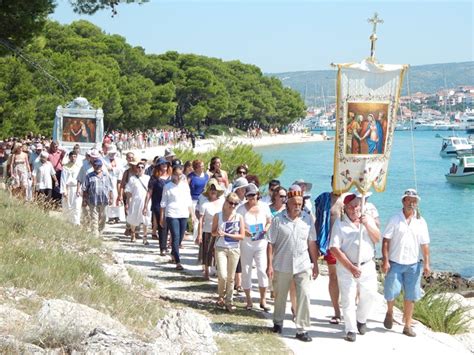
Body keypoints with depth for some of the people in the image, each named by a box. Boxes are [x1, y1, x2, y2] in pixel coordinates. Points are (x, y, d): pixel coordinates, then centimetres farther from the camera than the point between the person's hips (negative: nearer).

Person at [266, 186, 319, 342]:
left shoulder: (307, 219, 1)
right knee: (280, 297, 14)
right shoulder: (278, 219, -6)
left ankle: (301, 330, 2)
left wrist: (315, 264, 7)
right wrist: (270, 265, -8)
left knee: (304, 296, -6)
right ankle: (278, 322, 36)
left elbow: (312, 243, 7)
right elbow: (271, 244, -4)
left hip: (302, 265, 1)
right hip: (282, 266, -1)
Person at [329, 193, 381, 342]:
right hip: (346, 268, -3)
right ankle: (351, 330, 13)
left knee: (369, 295, 11)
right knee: (348, 299, 0)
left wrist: (367, 225, -21)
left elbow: (377, 239, -4)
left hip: (367, 265, 3)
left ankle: (361, 319, 37)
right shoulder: (339, 224, -9)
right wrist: (351, 267, -17)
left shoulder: (368, 219, 3)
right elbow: (335, 249, -13)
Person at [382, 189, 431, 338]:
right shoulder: (394, 220, -3)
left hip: (413, 265, 2)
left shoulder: (421, 222, 4)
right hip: (395, 263, -2)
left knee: (410, 296, 5)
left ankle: (407, 326, 15)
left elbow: (425, 244, 5)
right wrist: (385, 261, -11)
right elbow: (386, 241, -4)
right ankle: (389, 312, 28)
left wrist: (426, 264, -2)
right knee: (391, 292, -4)